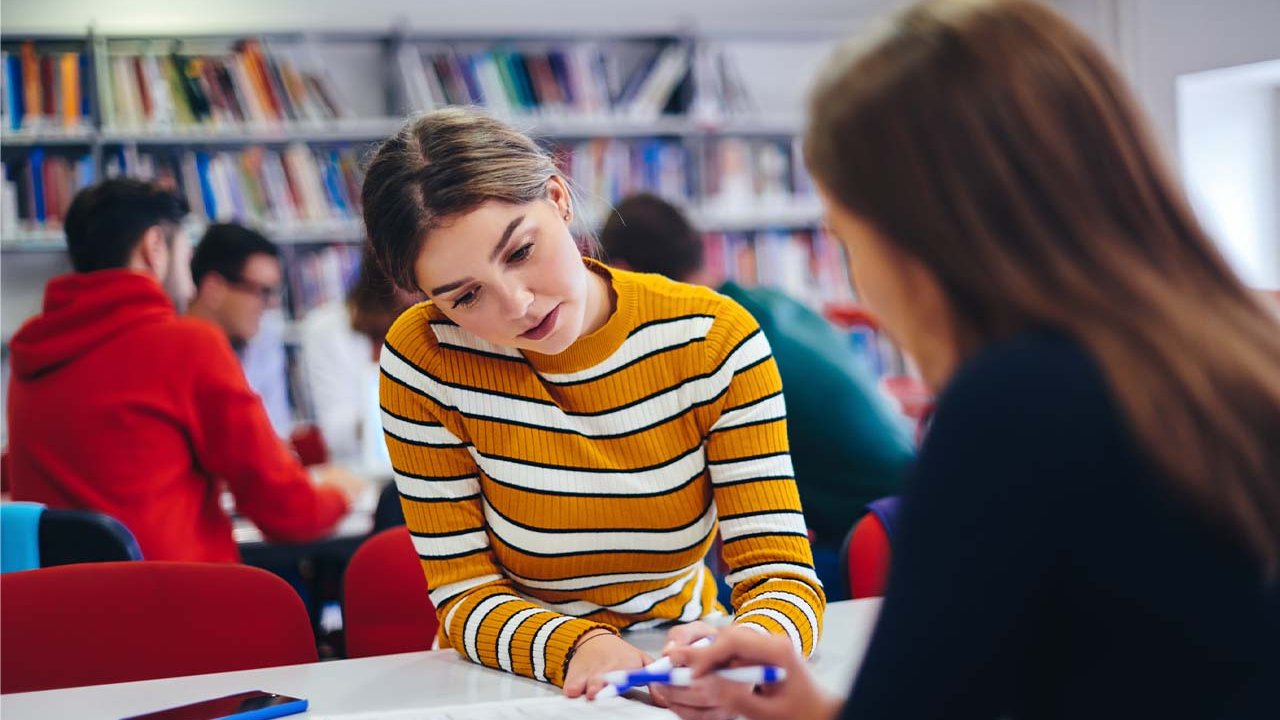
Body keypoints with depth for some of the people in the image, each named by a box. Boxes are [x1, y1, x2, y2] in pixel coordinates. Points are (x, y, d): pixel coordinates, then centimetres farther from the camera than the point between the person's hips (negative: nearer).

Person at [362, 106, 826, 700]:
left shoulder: (713, 340, -12)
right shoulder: (425, 360, -14)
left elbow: (781, 571, -14)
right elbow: (464, 595, -10)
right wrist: (576, 648, -30)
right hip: (511, 686, 0)